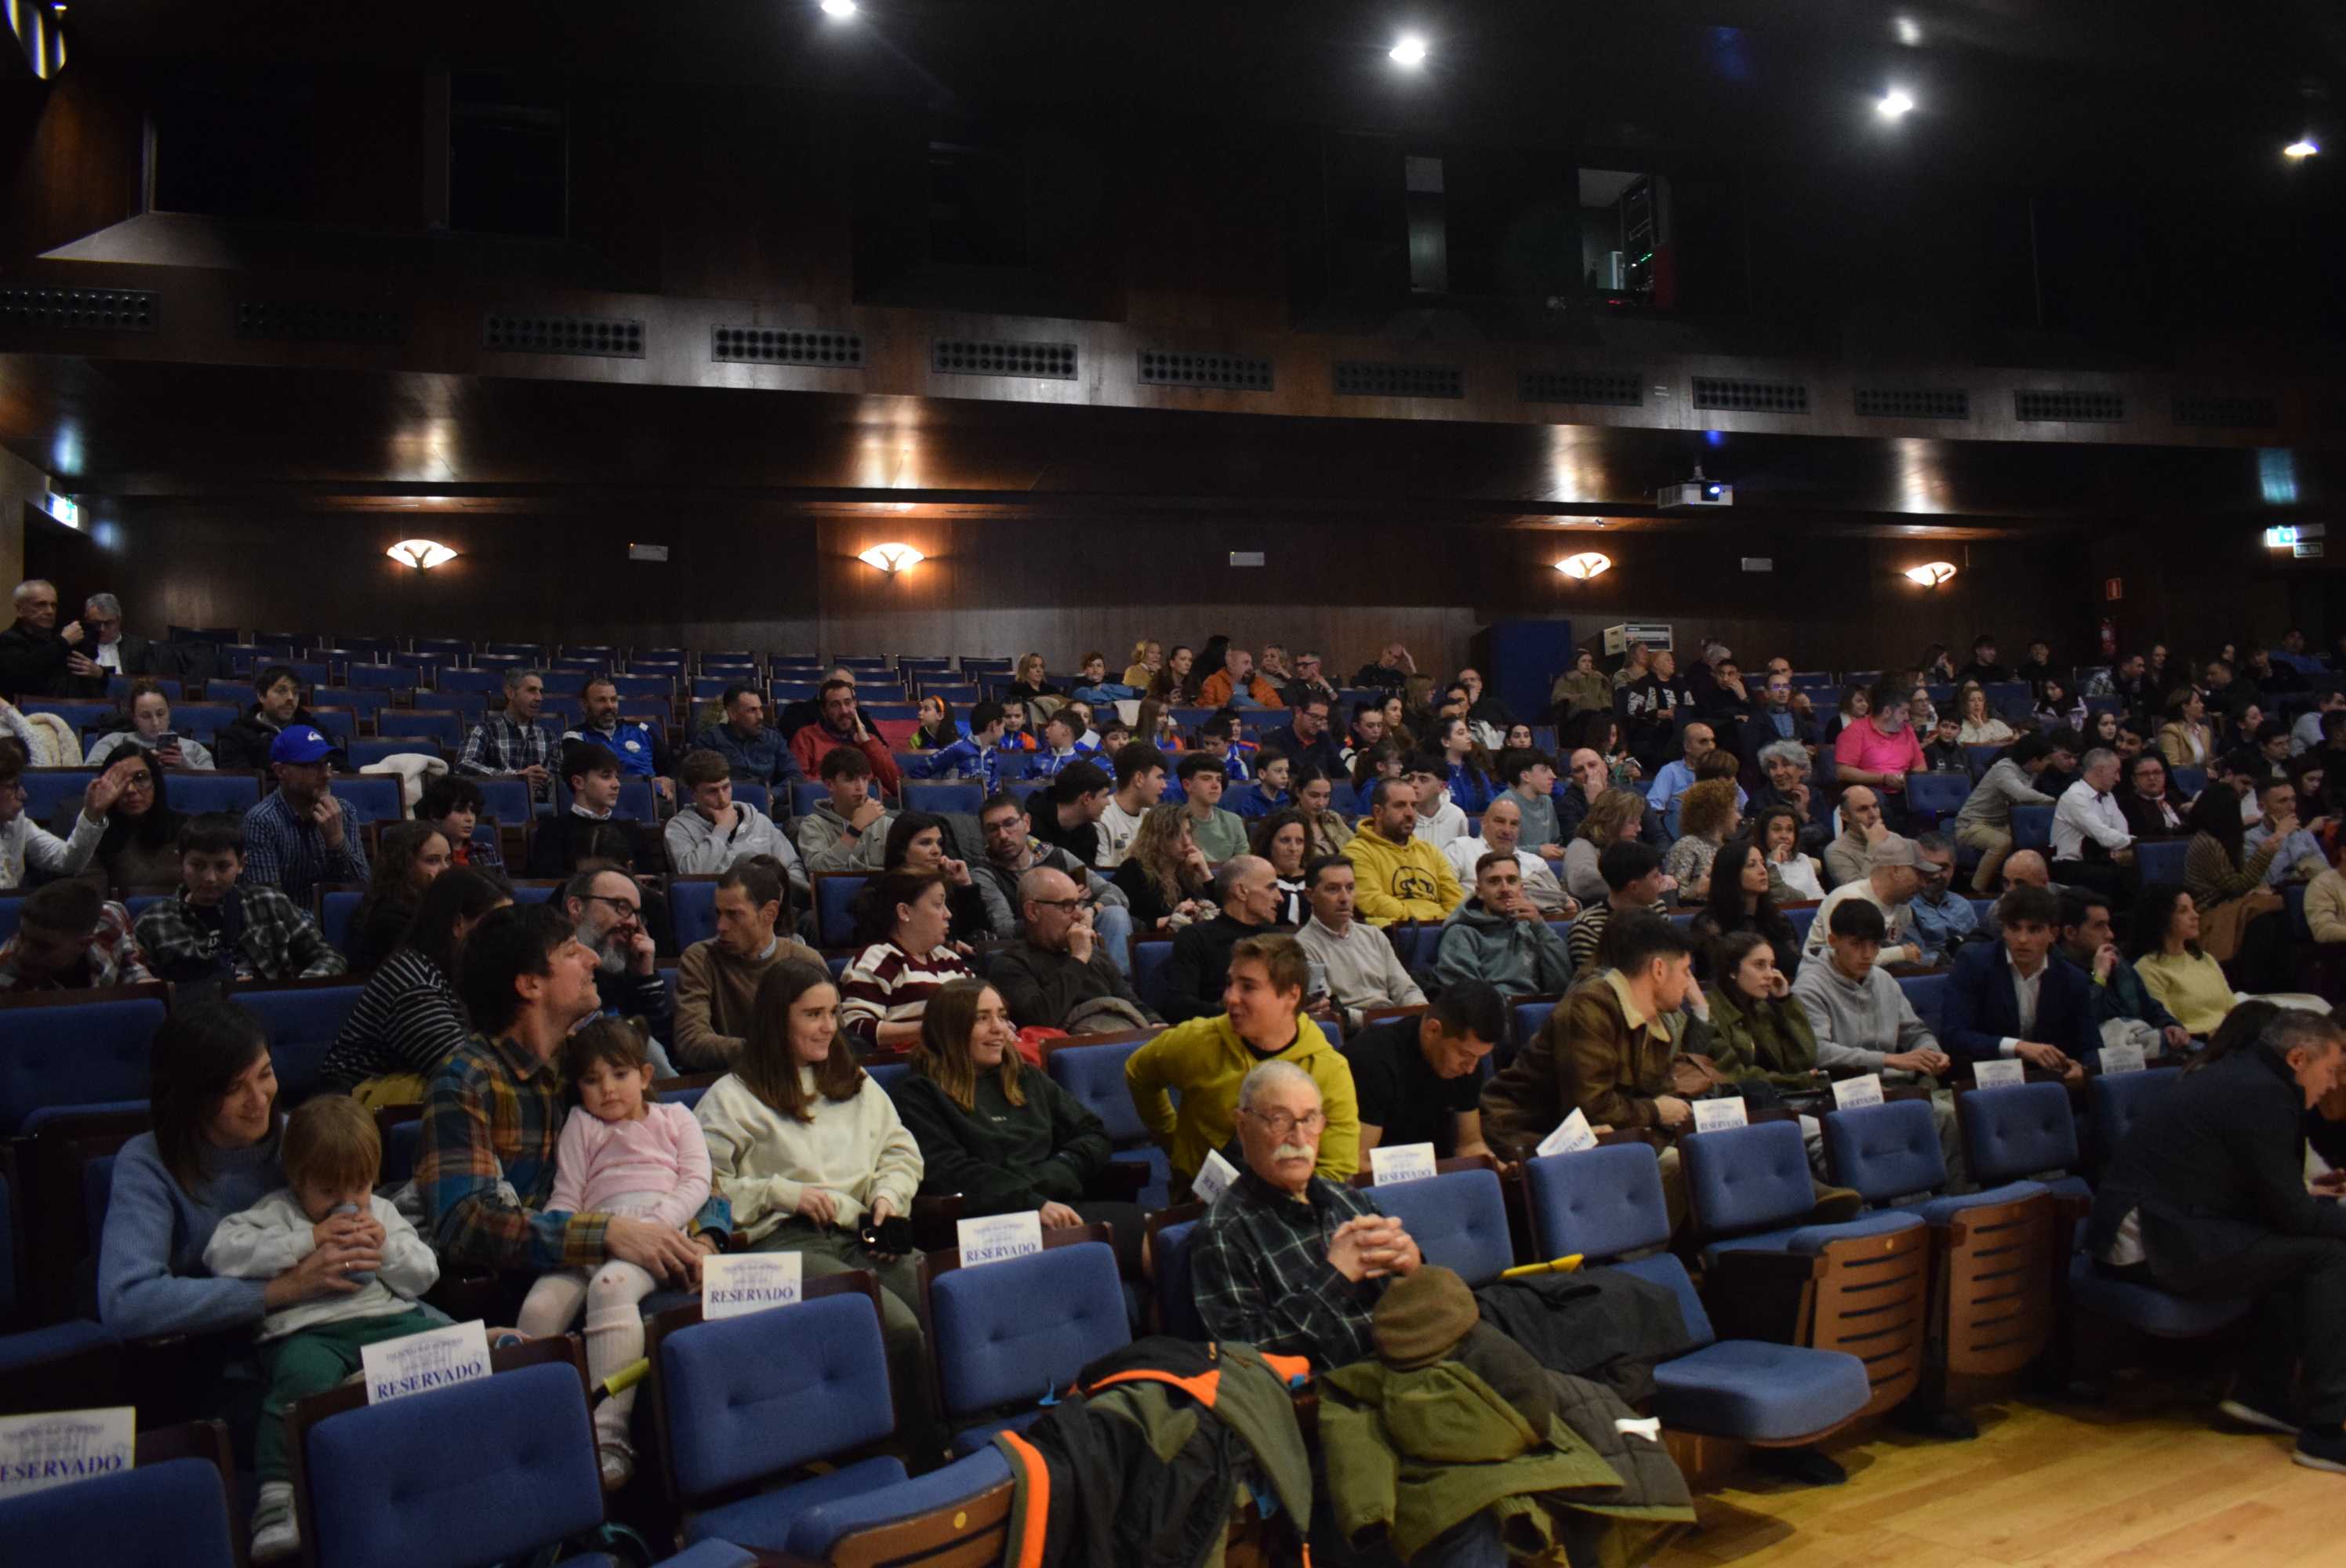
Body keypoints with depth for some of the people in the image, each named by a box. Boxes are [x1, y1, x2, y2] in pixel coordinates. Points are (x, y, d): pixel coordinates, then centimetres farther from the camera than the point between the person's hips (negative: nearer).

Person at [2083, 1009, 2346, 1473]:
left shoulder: (2237, 1074, 18)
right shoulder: (2265, 1094, -12)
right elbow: (2289, 1211, -12)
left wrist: (2303, 1196, 32)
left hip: (2141, 1228, 11)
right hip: (2161, 1244, -11)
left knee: (2297, 1245, 21)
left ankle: (2263, 1392, 23)